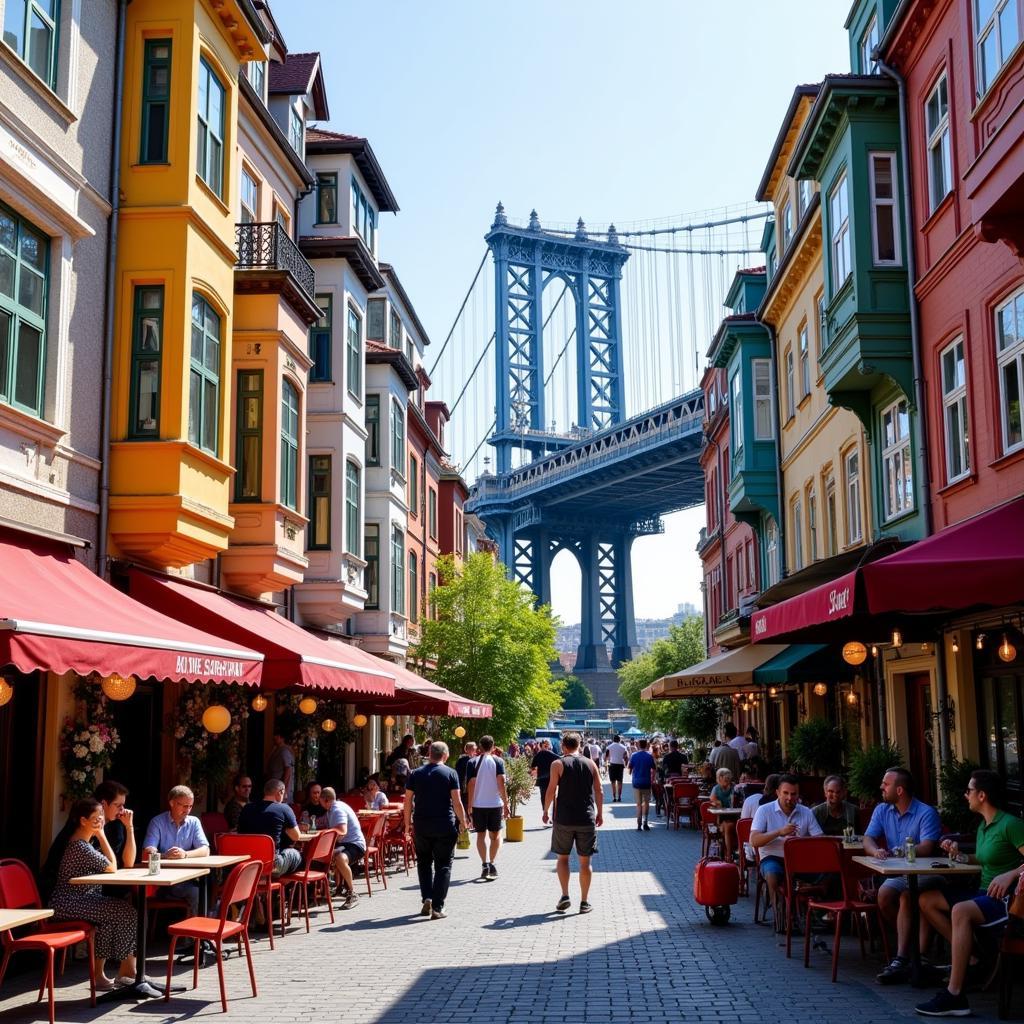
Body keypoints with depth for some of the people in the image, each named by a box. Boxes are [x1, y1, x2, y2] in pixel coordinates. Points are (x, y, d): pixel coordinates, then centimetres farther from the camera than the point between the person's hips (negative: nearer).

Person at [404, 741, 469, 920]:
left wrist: (408, 824, 12)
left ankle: (427, 898, 5)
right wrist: (463, 821, 3)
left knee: (424, 862, 19)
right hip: (445, 825, -2)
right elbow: (457, 801, -8)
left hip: (422, 826, 2)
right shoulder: (450, 774, -4)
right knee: (443, 865, 5)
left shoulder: (416, 774, 4)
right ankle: (437, 907, 0)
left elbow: (408, 800, 4)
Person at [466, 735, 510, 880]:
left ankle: (485, 864, 1)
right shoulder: (498, 761, -2)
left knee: (481, 834, 10)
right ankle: (491, 863, -1)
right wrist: (506, 803, -4)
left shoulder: (473, 762, -1)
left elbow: (471, 784, -4)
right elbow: (501, 783, -8)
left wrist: (469, 804, 2)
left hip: (478, 804, 0)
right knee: (496, 834, 12)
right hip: (495, 803, 0)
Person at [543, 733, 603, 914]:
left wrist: (546, 811, 6)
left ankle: (565, 896, 4)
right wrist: (600, 813, 15)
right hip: (587, 819, 2)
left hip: (564, 819, -2)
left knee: (562, 858, 14)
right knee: (585, 861, 8)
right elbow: (599, 791, 5)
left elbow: (551, 790, -7)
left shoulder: (558, 764, -3)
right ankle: (584, 902, 11)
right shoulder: (591, 764, 5)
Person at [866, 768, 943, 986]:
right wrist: (876, 851, -23)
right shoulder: (882, 811, 10)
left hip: (925, 873, -5)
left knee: (906, 896, -32)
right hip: (899, 873, 6)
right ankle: (911, 942, -2)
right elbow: (868, 839, 1)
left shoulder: (926, 813, -10)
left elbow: (926, 849, -22)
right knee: (884, 895, -24)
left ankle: (901, 960, -34)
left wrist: (899, 852, -32)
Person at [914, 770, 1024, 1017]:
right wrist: (960, 855, 10)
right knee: (926, 900, 1)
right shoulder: (984, 826, 14)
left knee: (961, 910, -36)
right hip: (984, 893, 10)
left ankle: (954, 995, -36)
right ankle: (970, 957, -1)